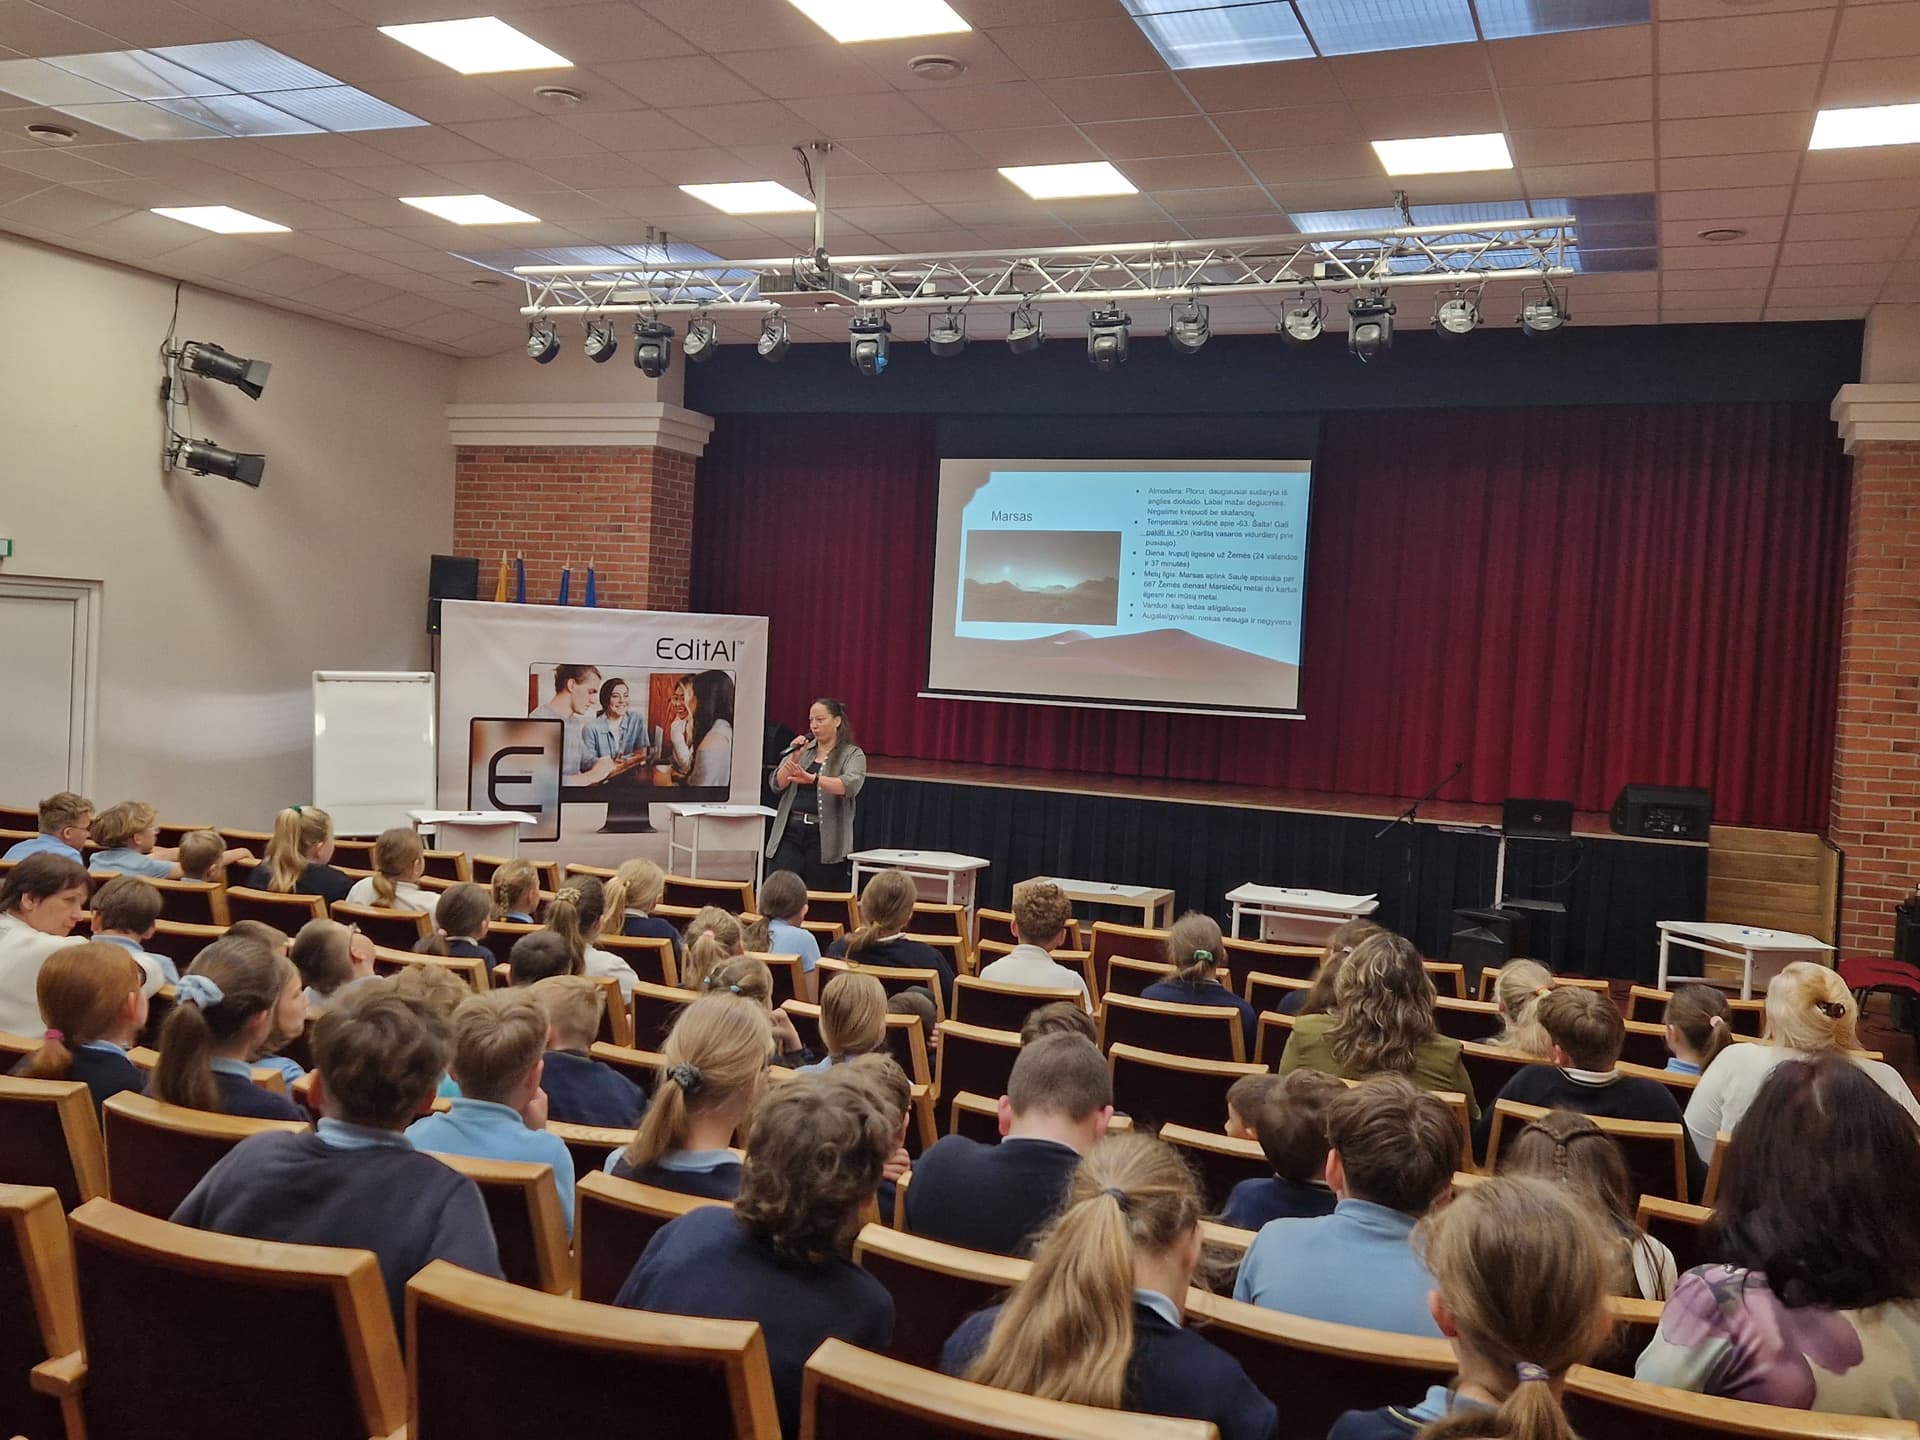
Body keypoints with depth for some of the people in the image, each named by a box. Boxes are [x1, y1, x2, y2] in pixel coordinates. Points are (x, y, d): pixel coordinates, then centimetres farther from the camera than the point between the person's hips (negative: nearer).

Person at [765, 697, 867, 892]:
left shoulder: (852, 755, 1)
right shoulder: (803, 749, 13)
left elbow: (850, 786, -20)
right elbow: (777, 786, 7)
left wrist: (812, 779, -35)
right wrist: (794, 758, -9)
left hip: (825, 838, -3)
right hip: (790, 832, 3)